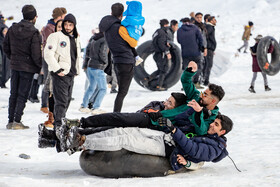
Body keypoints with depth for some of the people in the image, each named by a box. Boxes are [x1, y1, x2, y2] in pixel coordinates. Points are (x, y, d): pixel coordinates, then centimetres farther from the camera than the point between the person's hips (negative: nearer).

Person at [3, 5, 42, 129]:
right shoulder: (34, 33, -16)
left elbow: (5, 47, 9)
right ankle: (17, 121, -3)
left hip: (14, 66, 5)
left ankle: (10, 121, 14)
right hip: (28, 68, -5)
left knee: (13, 94, 13)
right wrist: (41, 66, -3)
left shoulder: (12, 29, 1)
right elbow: (36, 54, -17)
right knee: (22, 94, 1)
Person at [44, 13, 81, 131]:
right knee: (61, 101, -14)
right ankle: (58, 125, -16)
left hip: (71, 74, 8)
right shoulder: (56, 36, -6)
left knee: (67, 101, 11)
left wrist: (76, 71, 18)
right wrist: (57, 69, -18)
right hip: (60, 74, -8)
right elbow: (48, 54, -13)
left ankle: (59, 123, 20)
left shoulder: (76, 39, 16)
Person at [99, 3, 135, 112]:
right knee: (122, 92, -8)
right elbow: (133, 44, -10)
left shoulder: (107, 28, 9)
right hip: (127, 62, -8)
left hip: (116, 62, 8)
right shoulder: (120, 28, -16)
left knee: (121, 91, 19)